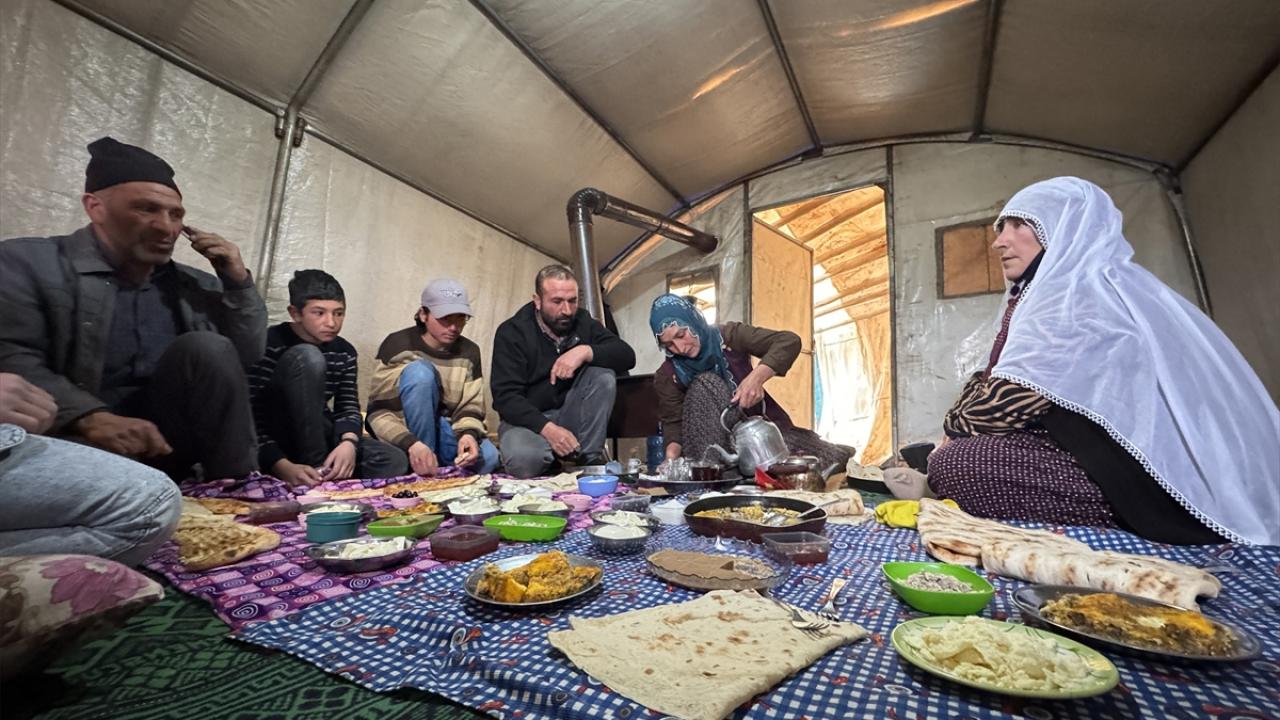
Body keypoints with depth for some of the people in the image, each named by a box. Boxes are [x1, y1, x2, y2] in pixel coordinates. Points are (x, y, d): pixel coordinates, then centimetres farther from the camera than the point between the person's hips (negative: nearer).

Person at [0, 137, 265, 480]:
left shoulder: (197, 285, 15)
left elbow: (248, 356, 11)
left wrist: (239, 281, 1)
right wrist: (91, 418, -28)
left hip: (161, 439, 4)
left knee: (206, 348, -23)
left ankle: (240, 489, -17)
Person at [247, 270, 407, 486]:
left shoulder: (344, 353, 2)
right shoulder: (269, 345, -16)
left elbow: (349, 407, -3)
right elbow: (251, 420, -20)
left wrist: (348, 443, -26)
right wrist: (283, 467, -35)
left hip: (317, 436, 4)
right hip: (275, 442, -4)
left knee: (394, 462, -20)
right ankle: (316, 467, -26)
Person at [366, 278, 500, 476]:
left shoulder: (469, 352, -1)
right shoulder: (398, 344, -13)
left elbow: (471, 408, -3)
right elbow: (379, 412, -18)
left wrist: (468, 434, -27)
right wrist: (411, 444, -36)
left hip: (444, 433, 3)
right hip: (405, 432, -2)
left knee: (487, 458, -28)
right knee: (420, 371, -30)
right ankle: (420, 471, -23)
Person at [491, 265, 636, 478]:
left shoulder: (582, 322, 0)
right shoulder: (512, 332, -11)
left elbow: (627, 355, -11)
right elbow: (505, 396, -17)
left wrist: (586, 351, -30)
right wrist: (547, 428, -31)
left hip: (569, 413, 4)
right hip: (528, 418, -3)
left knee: (604, 376, -21)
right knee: (524, 460, -35)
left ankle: (589, 460, -13)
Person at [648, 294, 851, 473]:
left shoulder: (728, 335, -10)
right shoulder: (667, 376, -6)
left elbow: (789, 341, -17)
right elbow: (673, 422, -7)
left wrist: (756, 377, -34)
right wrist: (672, 454, -29)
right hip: (722, 440, 0)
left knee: (832, 460, -23)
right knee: (706, 384, -27)